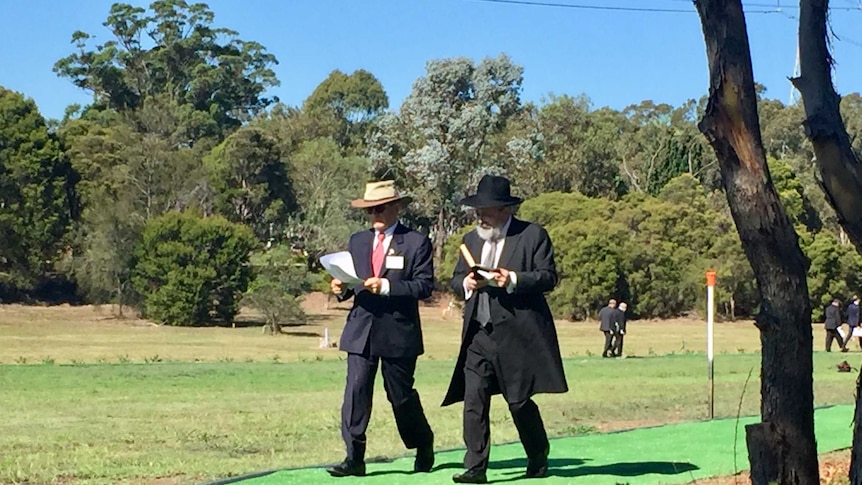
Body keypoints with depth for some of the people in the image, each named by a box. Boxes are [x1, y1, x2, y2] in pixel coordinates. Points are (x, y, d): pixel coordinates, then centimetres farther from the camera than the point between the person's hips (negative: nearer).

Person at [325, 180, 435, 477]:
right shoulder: (357, 241, 13)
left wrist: (387, 286, -21)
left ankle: (424, 447, 30)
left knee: (401, 395, 8)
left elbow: (425, 286, -10)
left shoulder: (416, 243, -2)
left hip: (399, 332, -3)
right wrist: (341, 288, -6)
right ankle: (354, 458, -5)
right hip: (361, 330, 3)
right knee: (355, 392, -8)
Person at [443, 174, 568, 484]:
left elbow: (549, 277, -7)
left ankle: (538, 459, 25)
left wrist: (512, 280, -20)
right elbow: (455, 280, 17)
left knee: (519, 401, 3)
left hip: (517, 333, -4)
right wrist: (466, 283, -6)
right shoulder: (472, 239, 16)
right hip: (479, 334, 5)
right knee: (473, 400, -5)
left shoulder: (533, 235, -1)